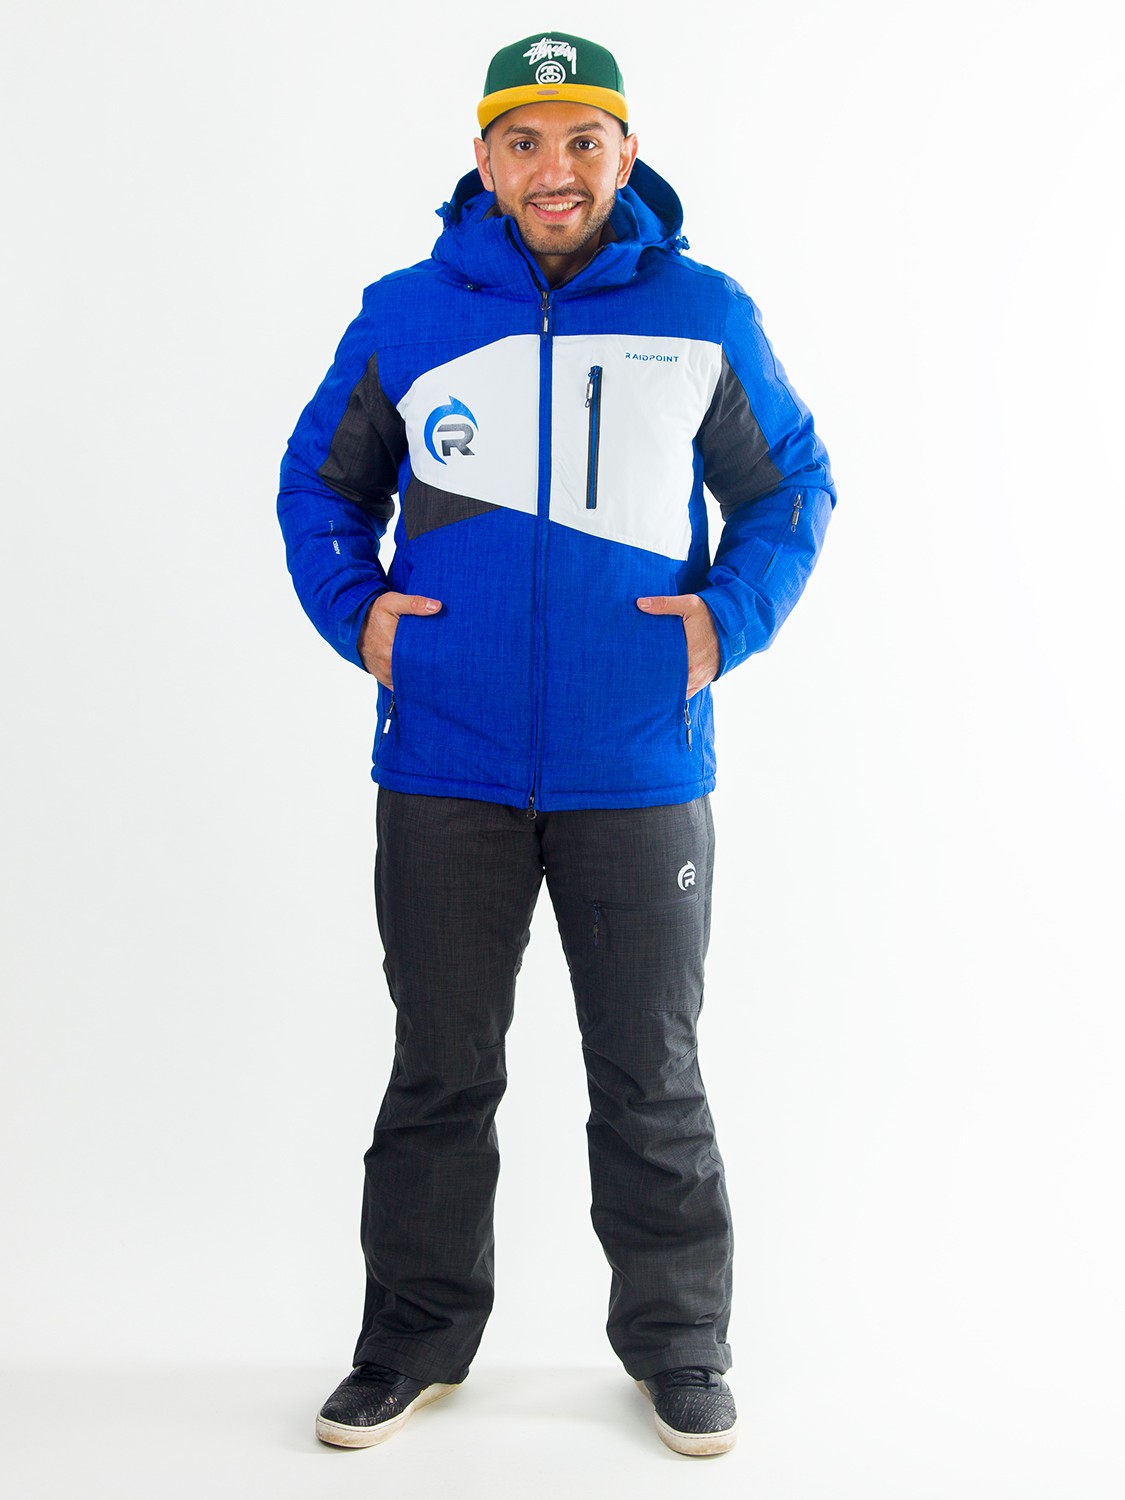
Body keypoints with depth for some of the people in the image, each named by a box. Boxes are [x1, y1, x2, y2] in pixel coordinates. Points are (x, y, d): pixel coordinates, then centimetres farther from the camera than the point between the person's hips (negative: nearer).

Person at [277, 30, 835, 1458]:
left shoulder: (705, 316, 2)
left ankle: (677, 1344, 27)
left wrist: (729, 619, -3)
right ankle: (416, 1336, 28)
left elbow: (791, 485, 12)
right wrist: (356, 612, 0)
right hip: (446, 768, 1)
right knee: (440, 1070, 12)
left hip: (640, 773, 0)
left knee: (653, 1078, 10)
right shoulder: (405, 316, 3)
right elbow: (320, 483, 15)